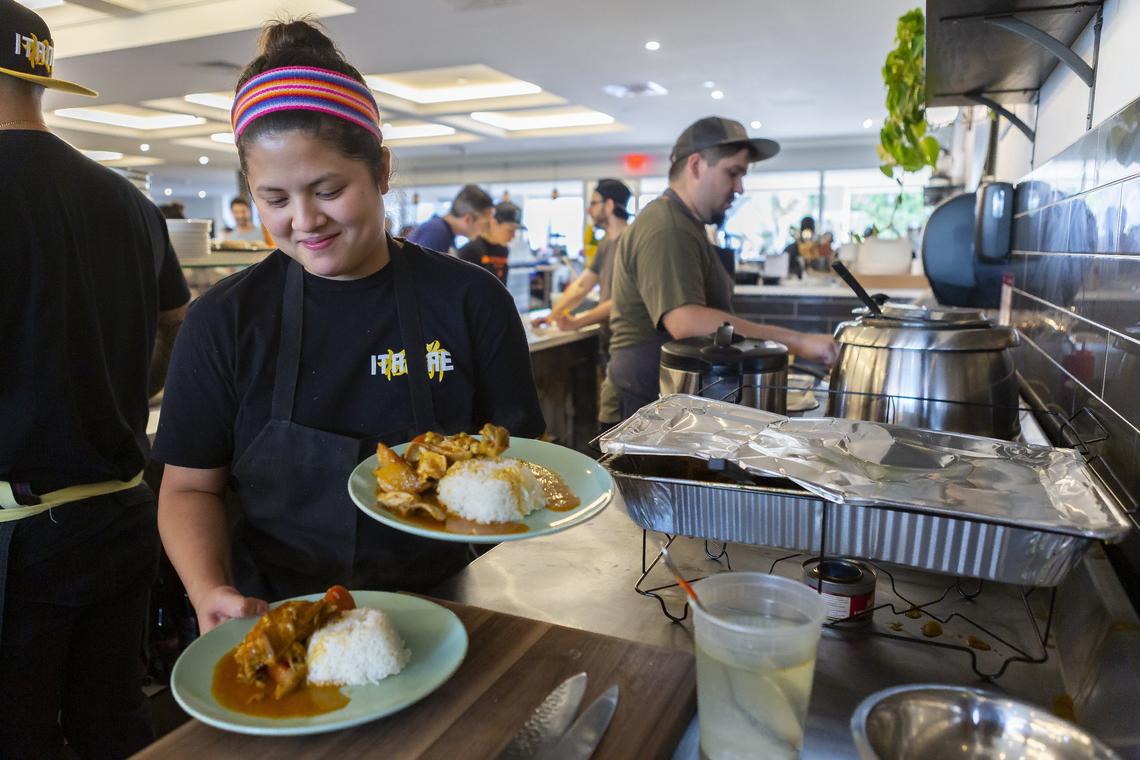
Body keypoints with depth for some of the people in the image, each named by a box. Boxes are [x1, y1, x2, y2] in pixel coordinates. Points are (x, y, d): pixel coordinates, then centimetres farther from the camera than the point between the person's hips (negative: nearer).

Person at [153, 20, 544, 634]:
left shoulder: (472, 303, -3)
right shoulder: (224, 319, 0)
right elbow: (189, 488, 5)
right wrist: (211, 592, -12)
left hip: (437, 612, 0)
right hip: (273, 617, 1)